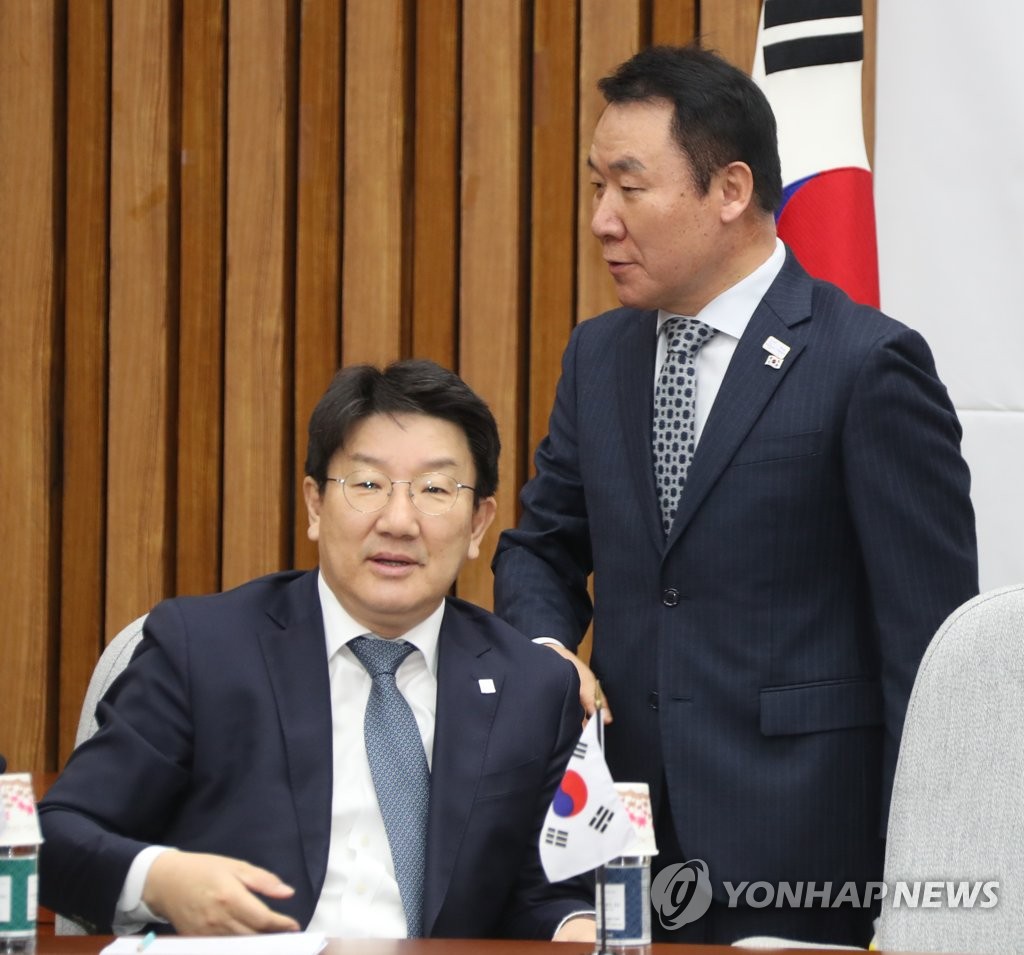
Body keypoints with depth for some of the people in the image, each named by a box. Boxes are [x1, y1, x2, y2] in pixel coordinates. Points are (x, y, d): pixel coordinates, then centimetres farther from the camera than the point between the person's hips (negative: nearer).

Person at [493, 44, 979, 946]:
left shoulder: (868, 364, -8)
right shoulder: (598, 356, 11)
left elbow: (929, 640, -9)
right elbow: (543, 549, 22)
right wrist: (546, 651, -2)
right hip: (623, 848, 6)